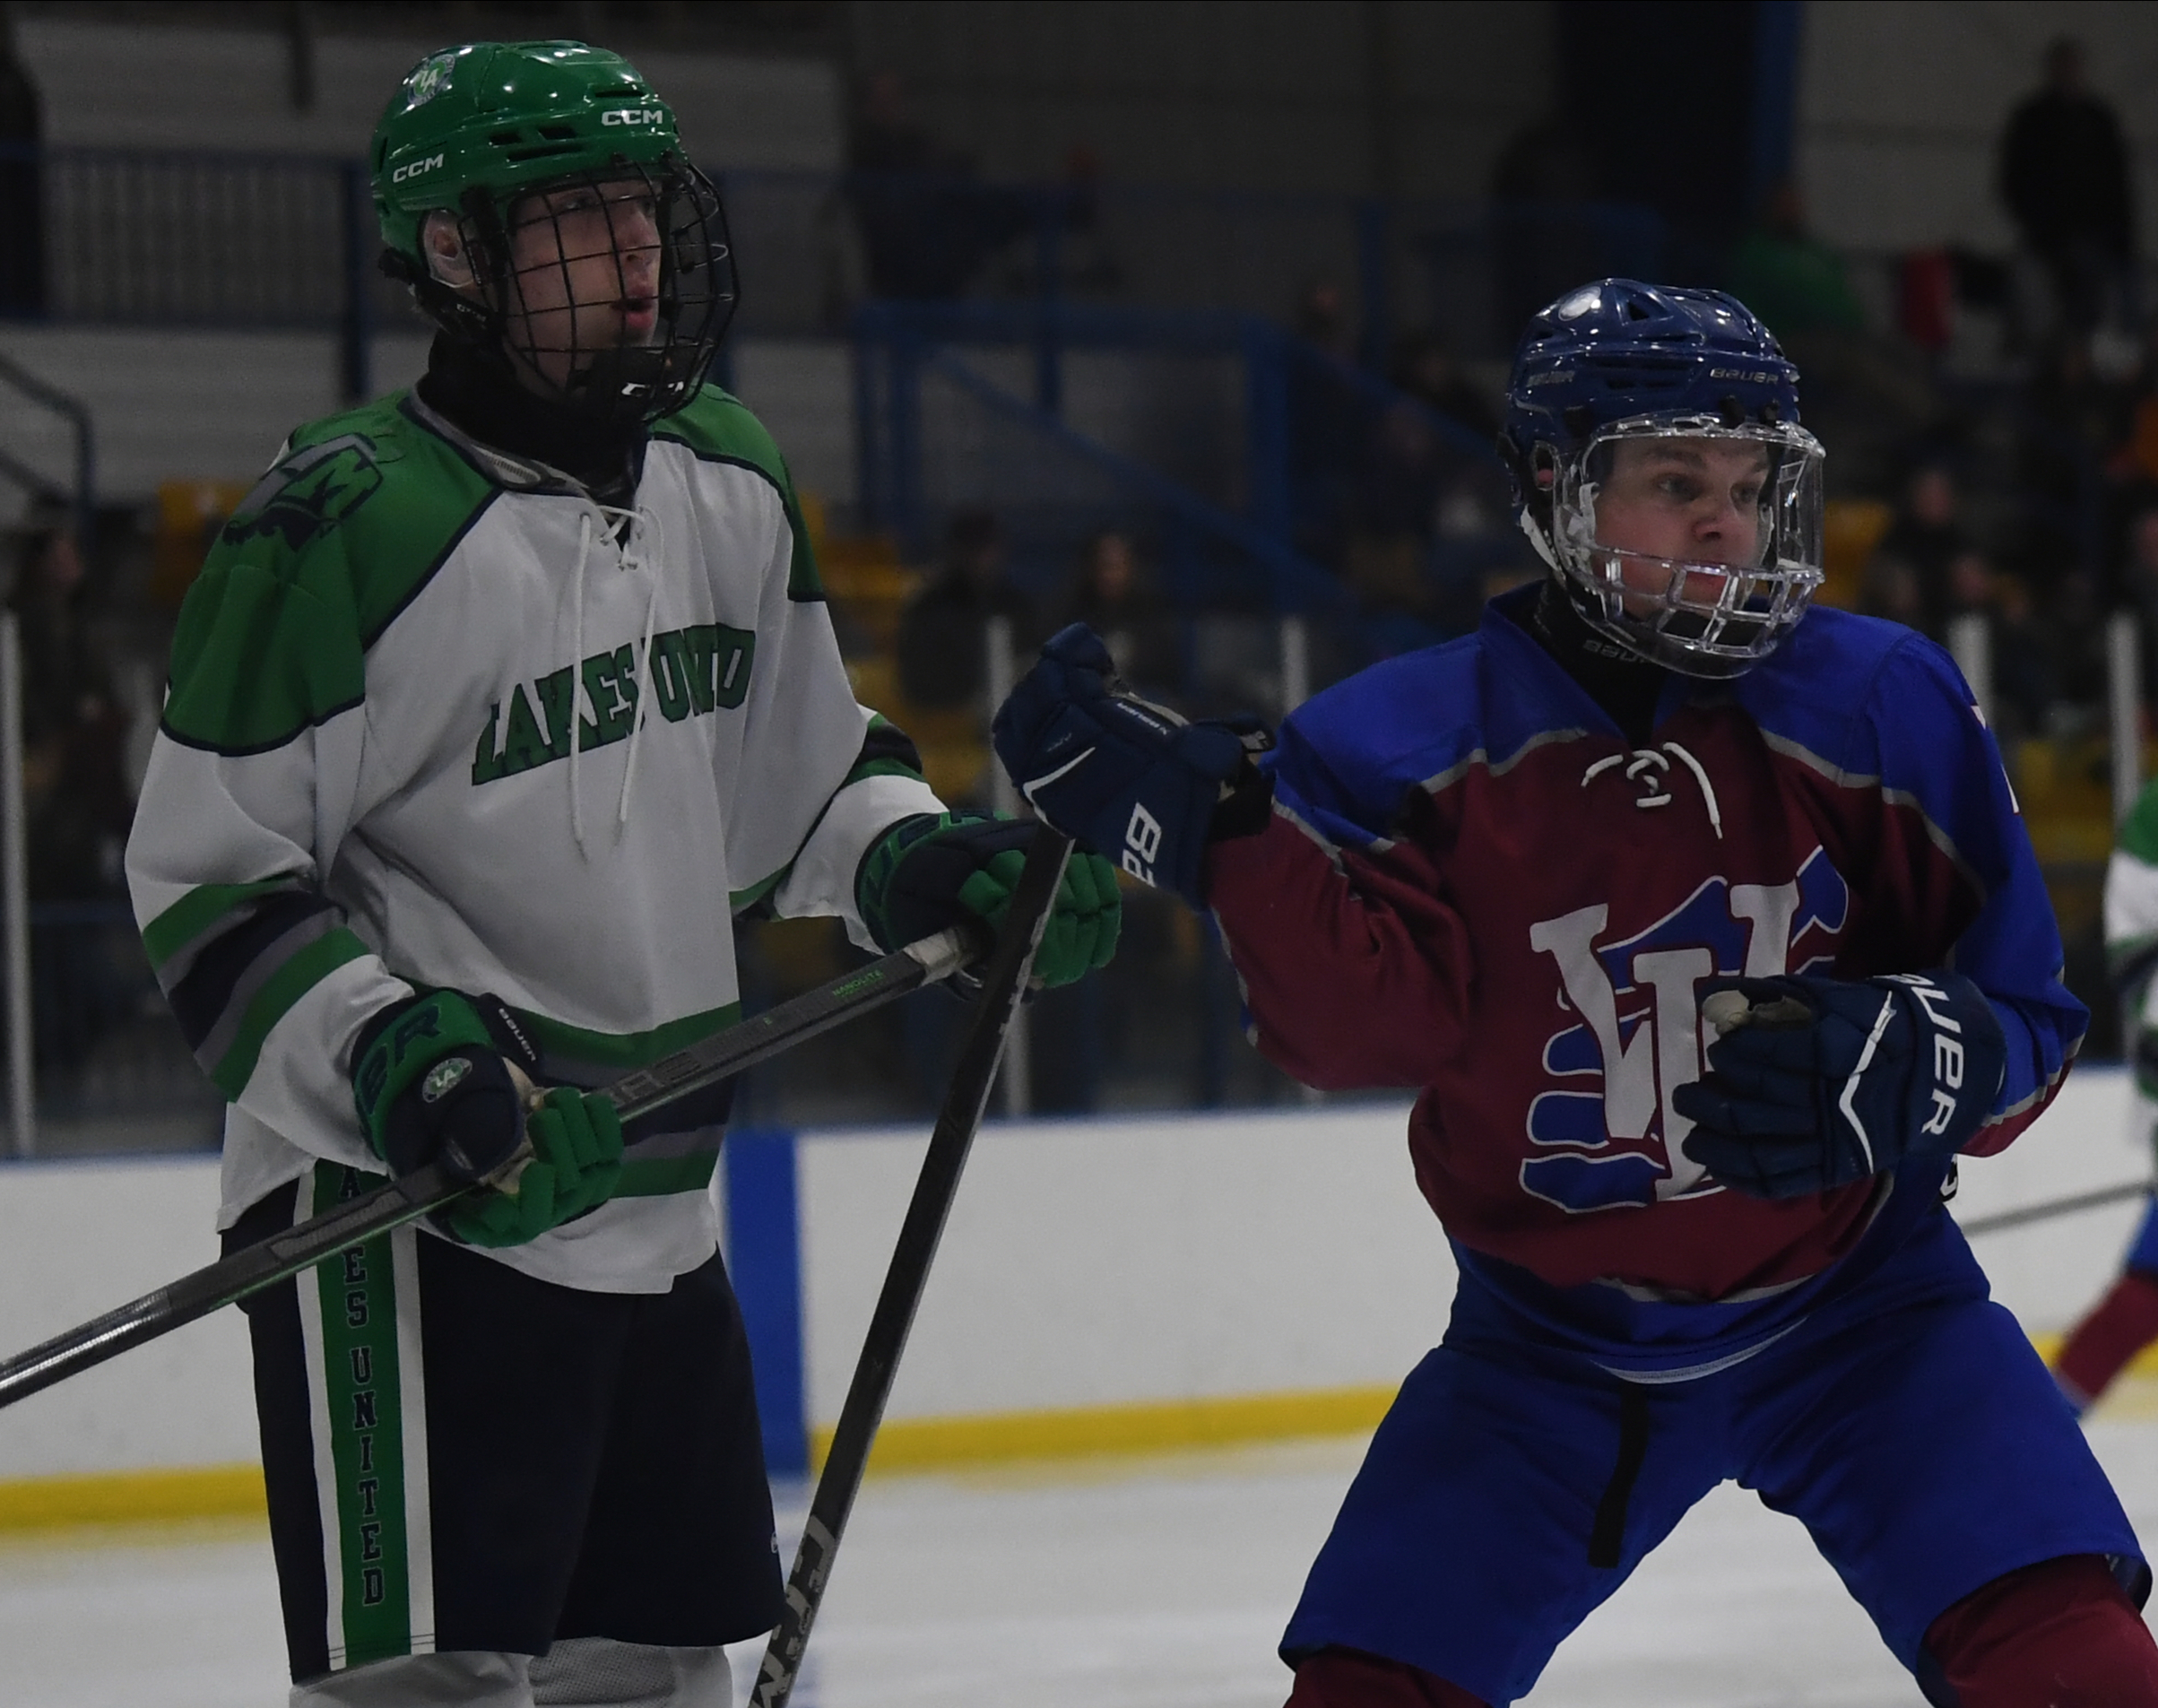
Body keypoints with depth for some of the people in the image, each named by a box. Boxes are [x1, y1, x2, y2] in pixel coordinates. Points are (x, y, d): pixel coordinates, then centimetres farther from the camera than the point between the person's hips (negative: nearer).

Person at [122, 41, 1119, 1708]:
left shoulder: (725, 478, 8)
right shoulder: (347, 525, -15)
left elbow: (793, 763, 21)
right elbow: (208, 873, -12)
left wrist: (928, 862, 2)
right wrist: (379, 1042, -25)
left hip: (655, 1200, 8)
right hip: (399, 1198, -8)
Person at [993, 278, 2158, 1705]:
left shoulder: (1884, 704, -8)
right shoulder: (1421, 739, -7)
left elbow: (2026, 1015, -4)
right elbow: (1368, 1020, -18)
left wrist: (1896, 1061, -25)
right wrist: (1218, 833, -31)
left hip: (1851, 1304, -1)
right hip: (1550, 1338, 1)